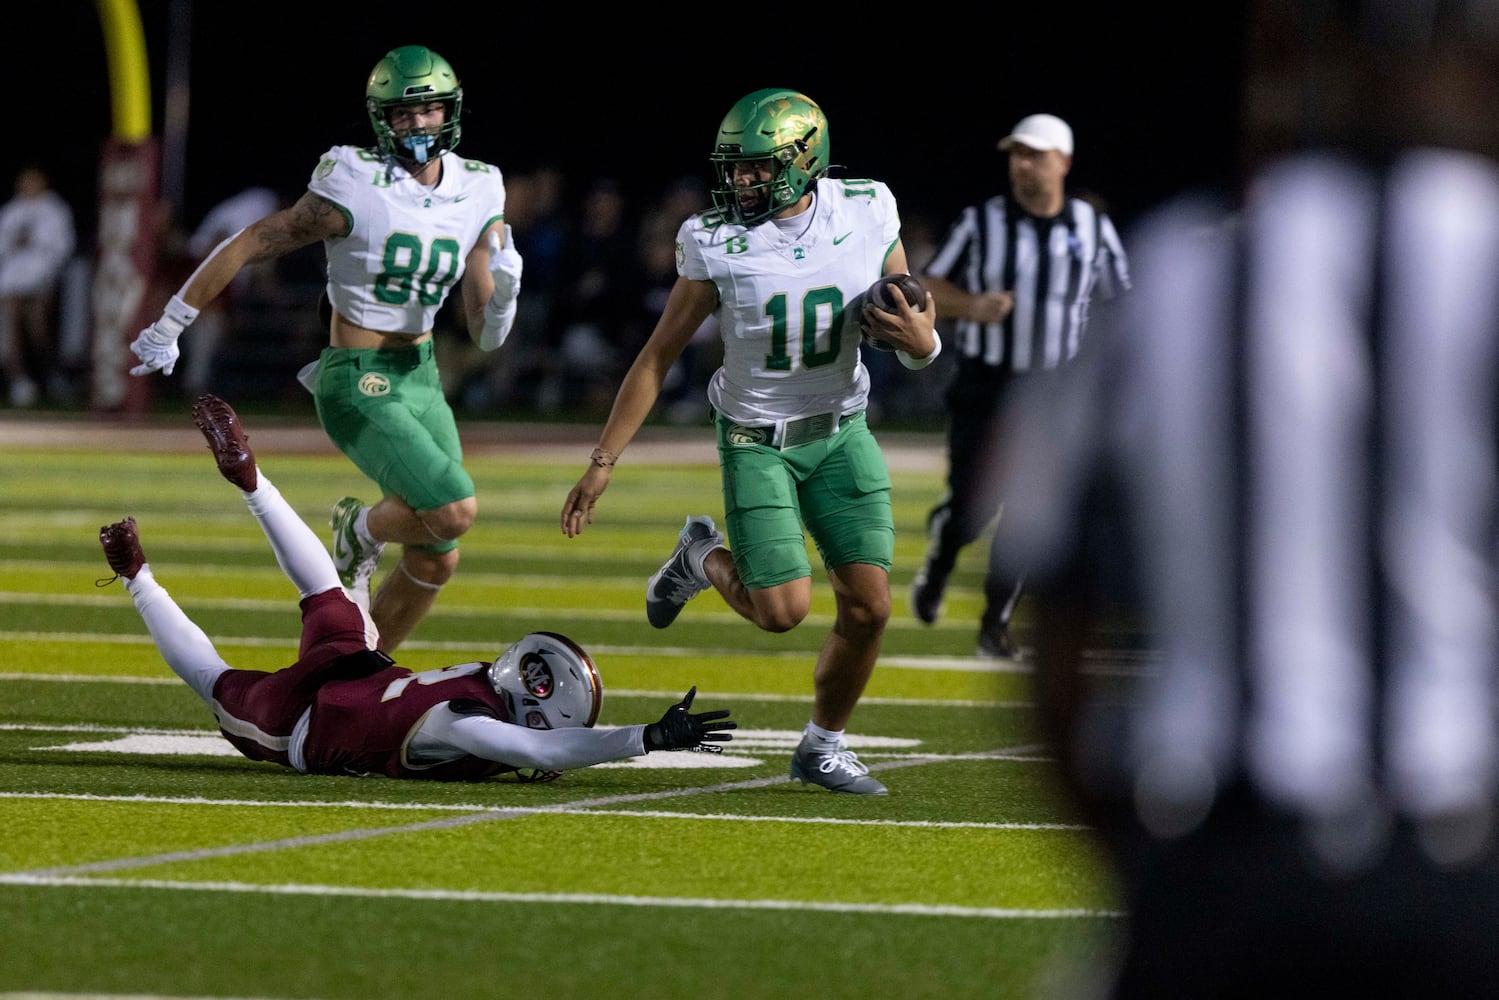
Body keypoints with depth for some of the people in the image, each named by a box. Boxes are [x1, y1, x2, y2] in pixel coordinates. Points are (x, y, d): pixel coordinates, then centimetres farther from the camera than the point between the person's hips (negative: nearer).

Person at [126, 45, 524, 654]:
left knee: (437, 560, 7)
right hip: (358, 385, -7)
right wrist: (169, 328, -5)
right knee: (454, 510, -23)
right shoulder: (357, 188, -15)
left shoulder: (477, 198, 2)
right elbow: (248, 247, -8)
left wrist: (503, 291, -20)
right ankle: (361, 531, 10)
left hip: (420, 376, 7)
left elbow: (486, 335, 3)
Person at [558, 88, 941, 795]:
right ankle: (705, 558, 19)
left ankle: (824, 745, 18)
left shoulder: (867, 215, -6)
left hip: (841, 436, 3)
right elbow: (658, 357, -6)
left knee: (867, 607, -5)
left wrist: (911, 330, -20)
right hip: (758, 440, -3)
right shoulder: (718, 243, -13)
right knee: (783, 609, -14)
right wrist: (602, 464, -8)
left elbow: (923, 349, 5)